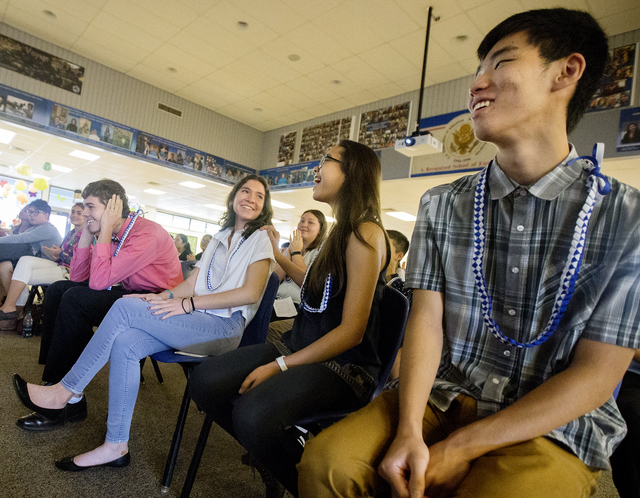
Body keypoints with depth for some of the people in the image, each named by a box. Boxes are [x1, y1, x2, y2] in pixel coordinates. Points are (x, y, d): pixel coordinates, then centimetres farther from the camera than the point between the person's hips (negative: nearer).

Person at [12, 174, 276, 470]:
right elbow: (191, 283, 16)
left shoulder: (260, 239, 0)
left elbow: (251, 292, -15)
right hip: (198, 322, 6)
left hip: (224, 326, -6)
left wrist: (188, 303, -18)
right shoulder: (220, 239, 22)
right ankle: (116, 446, -10)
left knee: (125, 307, -19)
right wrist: (161, 298, -4)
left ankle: (63, 391, -4)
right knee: (124, 342, -19)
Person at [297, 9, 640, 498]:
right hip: (443, 398, 2)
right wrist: (408, 431, -18)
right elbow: (426, 319, -3)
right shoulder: (441, 205, 2)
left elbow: (595, 377, -9)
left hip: (555, 427, -1)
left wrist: (460, 448, -14)